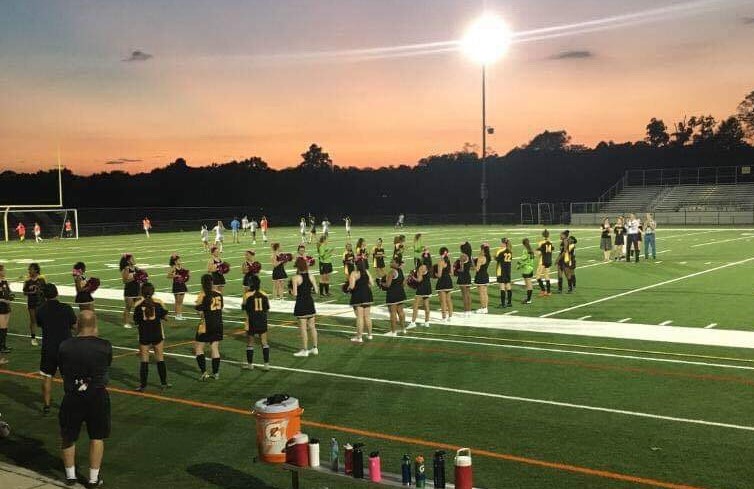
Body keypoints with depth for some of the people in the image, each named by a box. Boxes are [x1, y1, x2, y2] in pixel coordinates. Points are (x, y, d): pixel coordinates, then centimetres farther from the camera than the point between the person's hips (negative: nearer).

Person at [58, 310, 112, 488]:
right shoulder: (105, 346, -12)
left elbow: (62, 371, 4)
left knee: (68, 437, 21)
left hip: (72, 398, 1)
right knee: (97, 437, 16)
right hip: (97, 397, -1)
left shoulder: (64, 346, -8)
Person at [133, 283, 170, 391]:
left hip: (144, 335, 0)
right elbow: (164, 317, 0)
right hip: (157, 335, 0)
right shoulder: (158, 302, -8)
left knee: (144, 360, 7)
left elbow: (136, 322, 0)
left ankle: (142, 385, 6)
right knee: (160, 359, 11)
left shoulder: (138, 305, -6)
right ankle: (163, 383, 16)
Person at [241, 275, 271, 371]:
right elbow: (267, 308, 4)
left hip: (251, 321, -2)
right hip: (262, 321, 2)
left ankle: (250, 364, 20)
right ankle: (266, 364, 6)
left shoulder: (247, 295, -11)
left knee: (250, 343, 11)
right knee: (264, 342, 8)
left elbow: (243, 307, 0)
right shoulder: (264, 295, -3)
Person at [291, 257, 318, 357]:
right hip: (310, 302, 5)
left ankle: (304, 350, 7)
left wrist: (291, 290, 4)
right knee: (312, 326, 14)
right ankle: (314, 348, 20)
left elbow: (294, 294, -16)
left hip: (301, 304, -5)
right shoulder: (311, 276, 1)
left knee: (303, 328, 1)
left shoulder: (295, 278, -13)